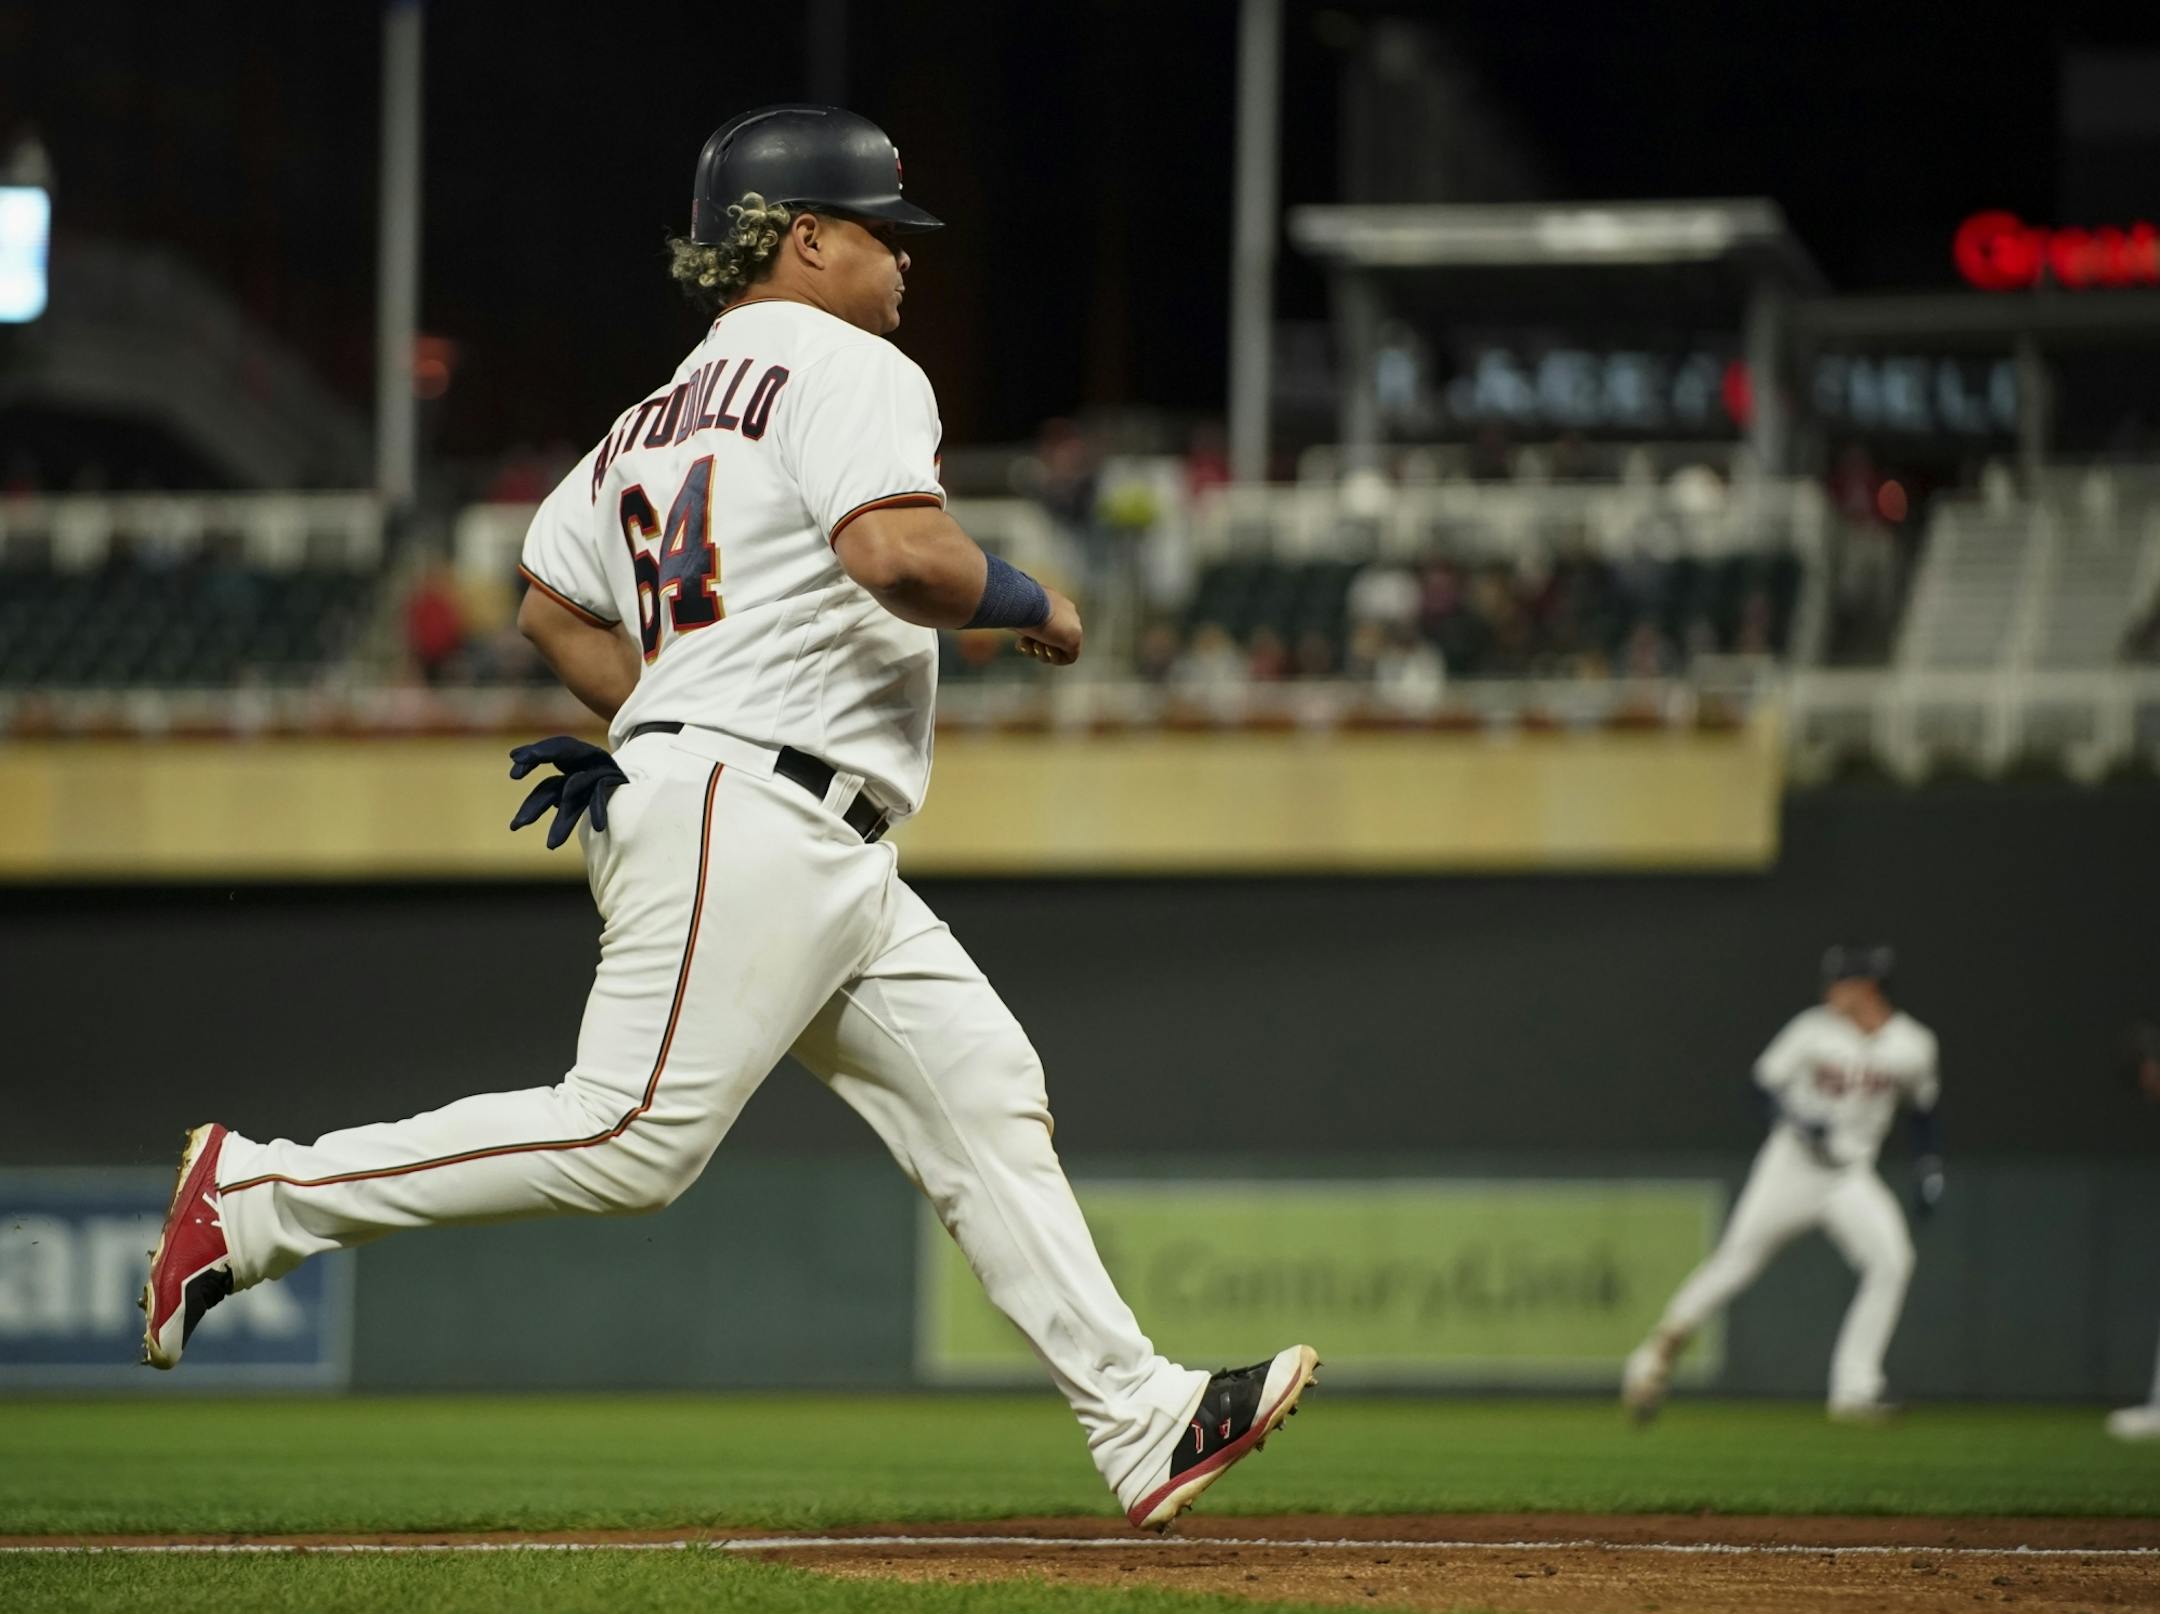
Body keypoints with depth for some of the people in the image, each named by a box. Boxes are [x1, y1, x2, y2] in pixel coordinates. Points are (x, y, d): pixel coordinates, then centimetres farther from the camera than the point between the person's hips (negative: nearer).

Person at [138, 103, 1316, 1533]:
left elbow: (552, 603, 25)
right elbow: (896, 554, -22)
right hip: (749, 821, -11)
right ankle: (256, 1199, -10)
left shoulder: (659, 417, 22)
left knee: (982, 1093, 5)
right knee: (631, 1140, -15)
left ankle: (1143, 1424, 0)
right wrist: (1021, 598, -5)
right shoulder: (844, 369, -6)